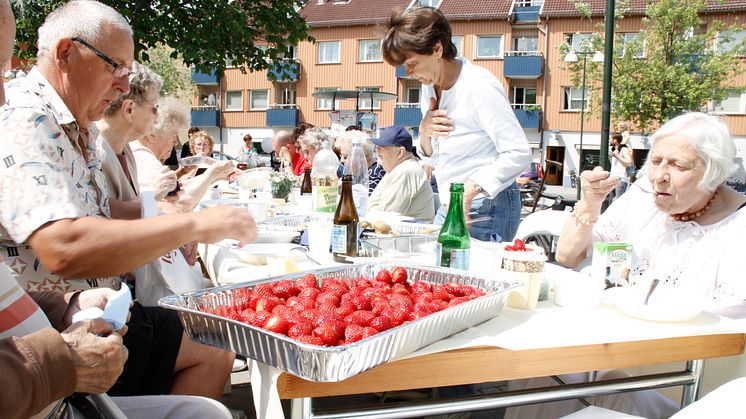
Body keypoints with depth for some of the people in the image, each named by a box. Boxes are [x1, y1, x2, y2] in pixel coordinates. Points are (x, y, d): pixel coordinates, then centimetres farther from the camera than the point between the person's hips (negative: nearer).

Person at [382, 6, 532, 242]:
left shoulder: (479, 87, -17)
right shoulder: (430, 88, 7)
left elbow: (518, 154, -22)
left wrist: (469, 189, -30)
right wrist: (424, 132, -5)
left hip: (487, 209, -8)